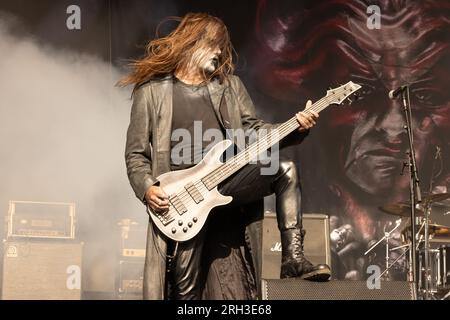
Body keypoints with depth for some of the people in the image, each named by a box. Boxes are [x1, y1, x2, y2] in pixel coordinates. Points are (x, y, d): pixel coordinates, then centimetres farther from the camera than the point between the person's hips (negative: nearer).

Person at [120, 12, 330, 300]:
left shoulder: (229, 85, 15)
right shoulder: (152, 91, 4)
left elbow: (254, 130, 12)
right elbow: (136, 154, 4)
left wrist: (295, 129, -5)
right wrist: (147, 189, -13)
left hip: (227, 179, 4)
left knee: (285, 171, -15)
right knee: (186, 286, -7)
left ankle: (293, 260, -12)